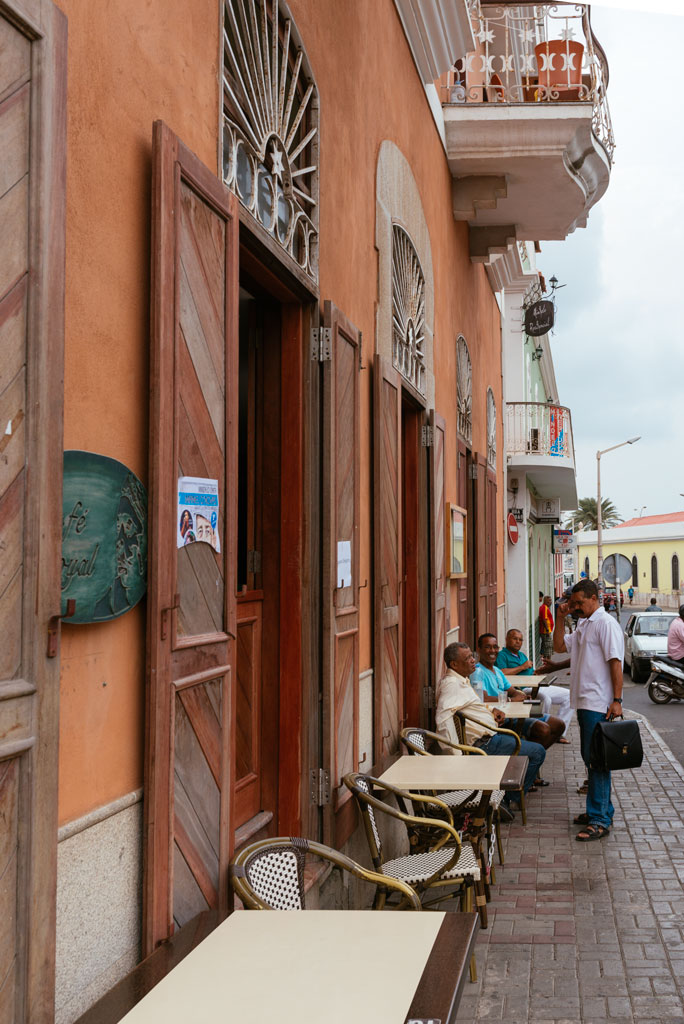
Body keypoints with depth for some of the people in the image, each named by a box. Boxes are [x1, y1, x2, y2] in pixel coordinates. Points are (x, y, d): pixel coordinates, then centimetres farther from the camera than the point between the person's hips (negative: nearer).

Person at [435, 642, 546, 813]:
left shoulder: (461, 681, 13)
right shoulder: (452, 683, -20)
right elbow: (443, 717, -34)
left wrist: (491, 710, 11)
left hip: (488, 738, 11)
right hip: (483, 744, -11)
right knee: (537, 752, -6)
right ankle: (507, 800, 2)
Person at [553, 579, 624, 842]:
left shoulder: (606, 623, -12)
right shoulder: (582, 625, 17)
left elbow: (615, 662, -17)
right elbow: (559, 646, 19)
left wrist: (617, 700, -21)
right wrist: (561, 617, 9)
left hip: (599, 704, -10)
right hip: (584, 702, 10)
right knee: (590, 758, 15)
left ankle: (600, 820, -6)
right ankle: (601, 809, 25)